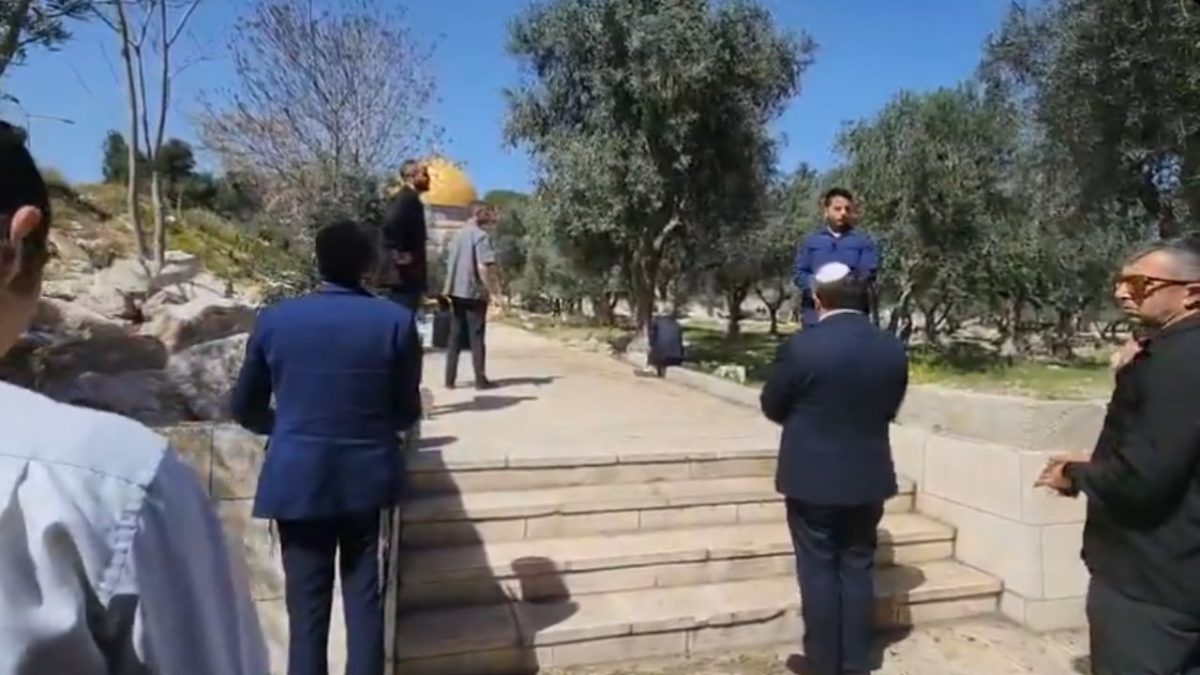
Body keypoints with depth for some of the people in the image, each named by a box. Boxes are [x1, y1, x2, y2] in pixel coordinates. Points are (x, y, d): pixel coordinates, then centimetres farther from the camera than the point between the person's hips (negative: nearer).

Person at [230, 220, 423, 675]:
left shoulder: (275, 319, -5)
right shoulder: (396, 321, -8)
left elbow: (244, 408, 4)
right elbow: (407, 412, -2)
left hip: (298, 481, 0)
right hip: (369, 478, 0)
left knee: (307, 607, 11)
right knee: (365, 600, 13)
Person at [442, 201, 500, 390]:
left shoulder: (459, 234, 12)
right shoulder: (481, 236, -10)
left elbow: (449, 263, 17)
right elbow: (483, 267, -20)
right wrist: (493, 290, -14)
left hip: (455, 292, 6)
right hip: (474, 293, -6)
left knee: (455, 337, 10)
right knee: (476, 337, 0)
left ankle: (450, 379, 10)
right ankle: (481, 379, 4)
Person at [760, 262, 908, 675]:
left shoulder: (801, 347, -18)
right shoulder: (893, 349, -4)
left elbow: (771, 406, -6)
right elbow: (889, 409, 8)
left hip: (812, 479, -4)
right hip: (868, 479, 4)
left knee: (818, 571, 8)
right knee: (857, 570, 16)